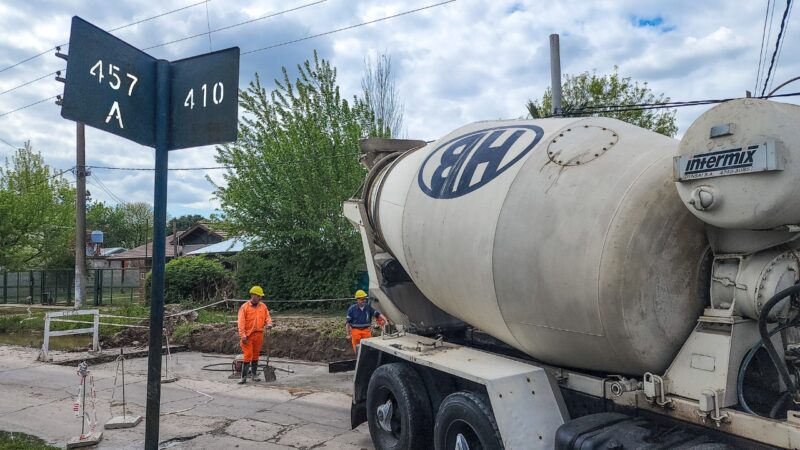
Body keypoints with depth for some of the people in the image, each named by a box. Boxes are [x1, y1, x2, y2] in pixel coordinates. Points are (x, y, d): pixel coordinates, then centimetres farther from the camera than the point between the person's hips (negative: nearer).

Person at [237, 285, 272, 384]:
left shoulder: (263, 306, 7)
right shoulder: (244, 307, -7)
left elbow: (267, 317, 11)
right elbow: (241, 322, -11)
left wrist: (269, 323, -12)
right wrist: (242, 335, -17)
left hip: (259, 335, 4)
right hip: (248, 335, -4)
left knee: (256, 355, 13)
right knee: (248, 356, -6)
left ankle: (255, 375, 24)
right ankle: (244, 377, 0)